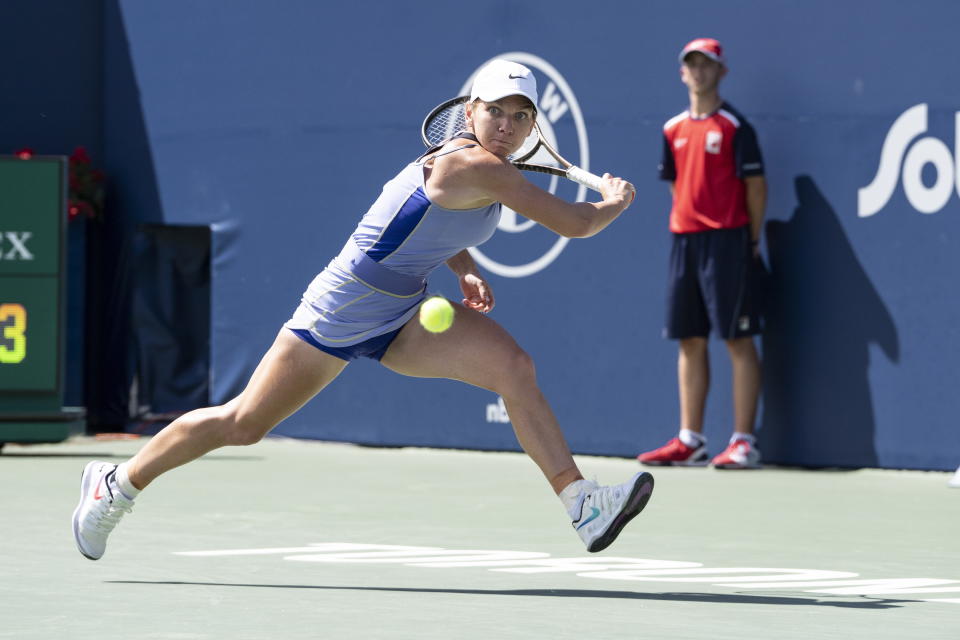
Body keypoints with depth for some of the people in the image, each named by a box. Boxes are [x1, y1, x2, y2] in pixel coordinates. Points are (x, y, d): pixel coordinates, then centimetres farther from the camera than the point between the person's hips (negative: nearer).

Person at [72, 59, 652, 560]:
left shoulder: (488, 170, 4)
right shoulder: (475, 166, -25)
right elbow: (574, 223, -27)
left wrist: (465, 269, 10)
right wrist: (616, 201, -7)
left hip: (401, 319, 8)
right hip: (340, 312, -8)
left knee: (513, 366, -17)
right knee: (242, 425, 4)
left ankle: (580, 503, -22)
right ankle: (119, 484, 25)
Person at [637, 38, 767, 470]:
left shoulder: (733, 126, -5)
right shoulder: (673, 130, 13)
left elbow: (756, 185, -5)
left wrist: (752, 241, -6)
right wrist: (686, 228, 11)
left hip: (728, 240, -6)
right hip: (684, 240, 6)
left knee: (737, 340, -5)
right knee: (689, 341, 8)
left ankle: (743, 442, -6)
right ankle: (690, 441, 12)